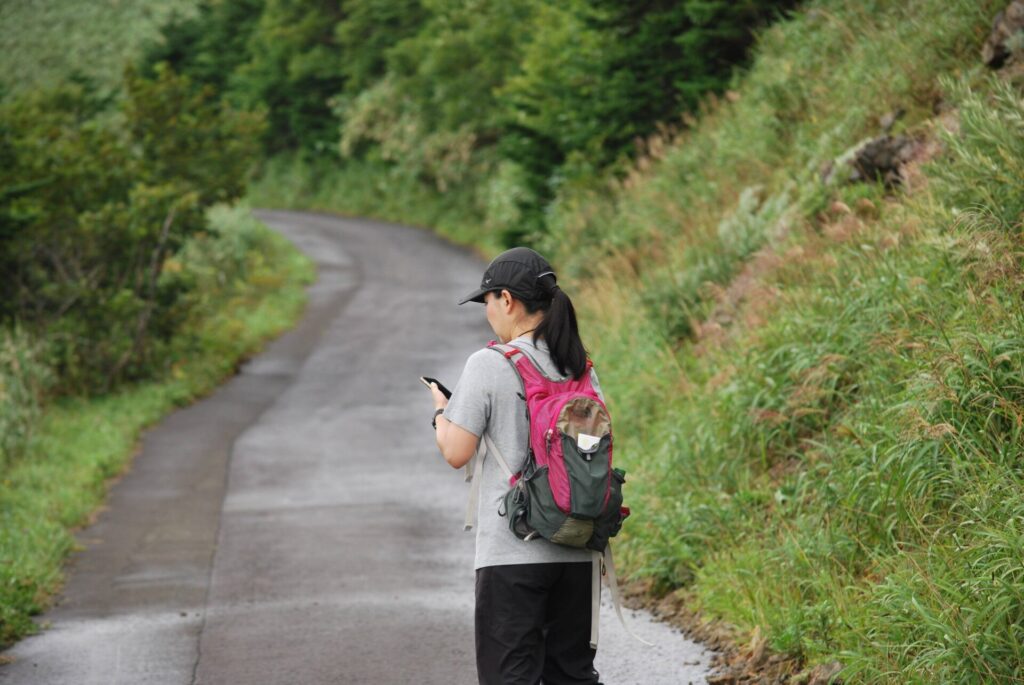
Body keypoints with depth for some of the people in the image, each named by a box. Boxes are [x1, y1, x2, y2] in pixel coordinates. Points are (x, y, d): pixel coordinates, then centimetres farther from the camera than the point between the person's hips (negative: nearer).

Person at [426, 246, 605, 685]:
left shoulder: (488, 365, -10)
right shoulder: (580, 366, 7)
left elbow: (456, 453, -10)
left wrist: (441, 410, 8)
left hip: (511, 552, -6)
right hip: (576, 549, 6)